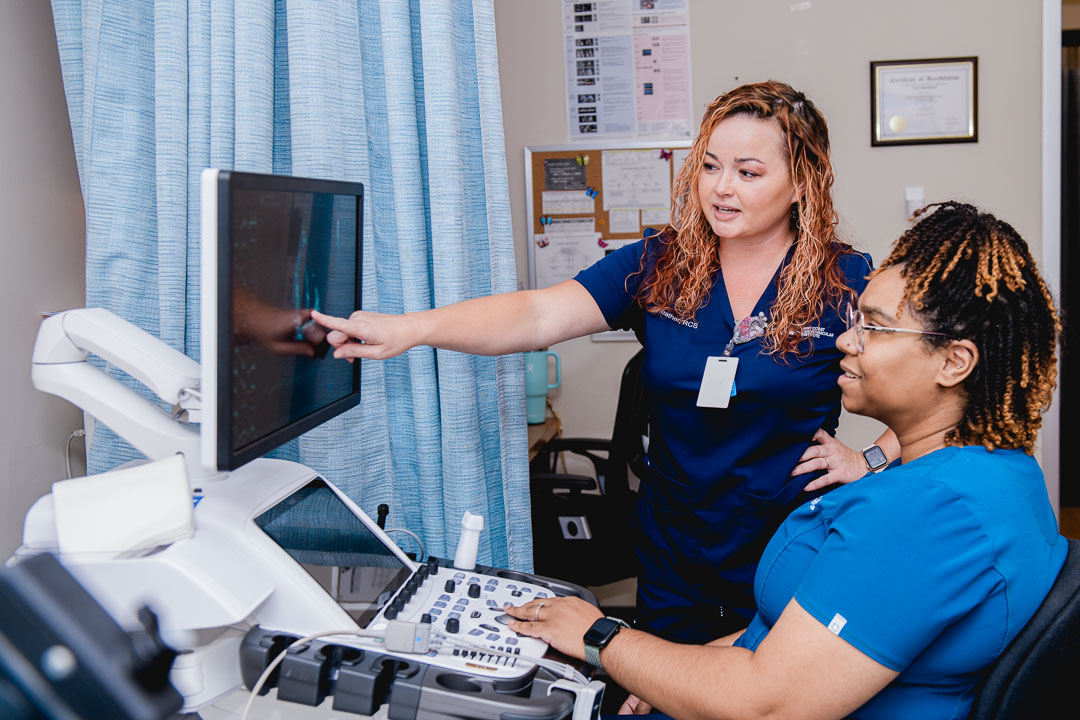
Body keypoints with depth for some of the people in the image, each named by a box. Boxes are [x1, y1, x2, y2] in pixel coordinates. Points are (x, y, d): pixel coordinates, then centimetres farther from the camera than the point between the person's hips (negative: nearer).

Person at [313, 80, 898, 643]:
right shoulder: (656, 265, -3)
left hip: (790, 563, -2)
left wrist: (871, 459, -10)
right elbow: (540, 315, -16)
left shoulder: (846, 283, -7)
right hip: (673, 561, 2)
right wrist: (410, 328, -28)